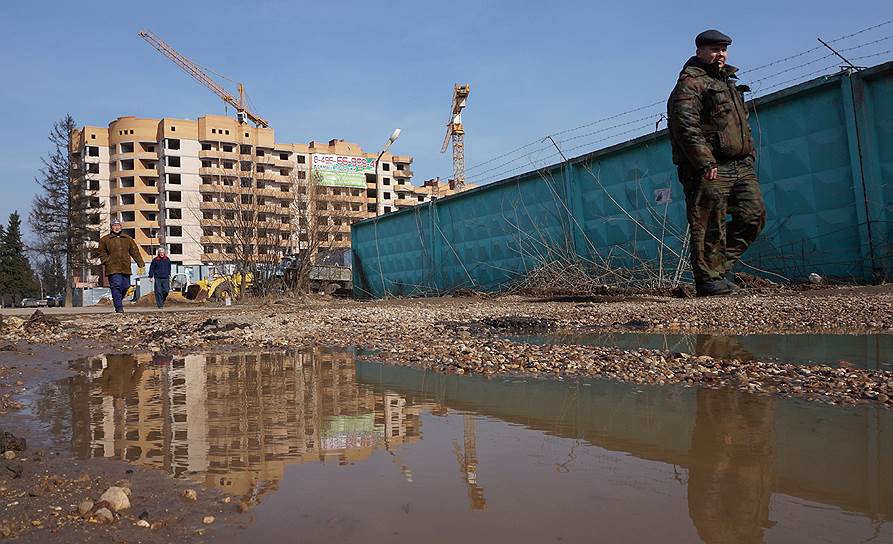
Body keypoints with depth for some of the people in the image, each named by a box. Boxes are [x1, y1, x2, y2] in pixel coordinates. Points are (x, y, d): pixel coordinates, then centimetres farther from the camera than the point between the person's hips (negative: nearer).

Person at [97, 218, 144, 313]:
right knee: (116, 286, -12)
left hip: (126, 269, 3)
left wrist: (141, 264, 6)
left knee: (125, 287, 4)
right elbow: (102, 253, 9)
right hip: (113, 269, -3)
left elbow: (135, 252, 13)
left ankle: (118, 301, 27)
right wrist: (106, 262, -7)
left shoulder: (128, 239, 15)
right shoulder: (105, 240, 8)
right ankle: (119, 307, -10)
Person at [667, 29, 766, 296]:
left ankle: (719, 266, 15)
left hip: (741, 166, 9)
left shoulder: (728, 83, 27)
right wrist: (705, 163, -24)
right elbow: (685, 126, -17)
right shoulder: (690, 83, -3)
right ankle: (709, 279, 1)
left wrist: (750, 155, 19)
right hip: (708, 169, -9)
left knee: (754, 216, 4)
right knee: (710, 225, -7)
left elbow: (743, 125, 32)